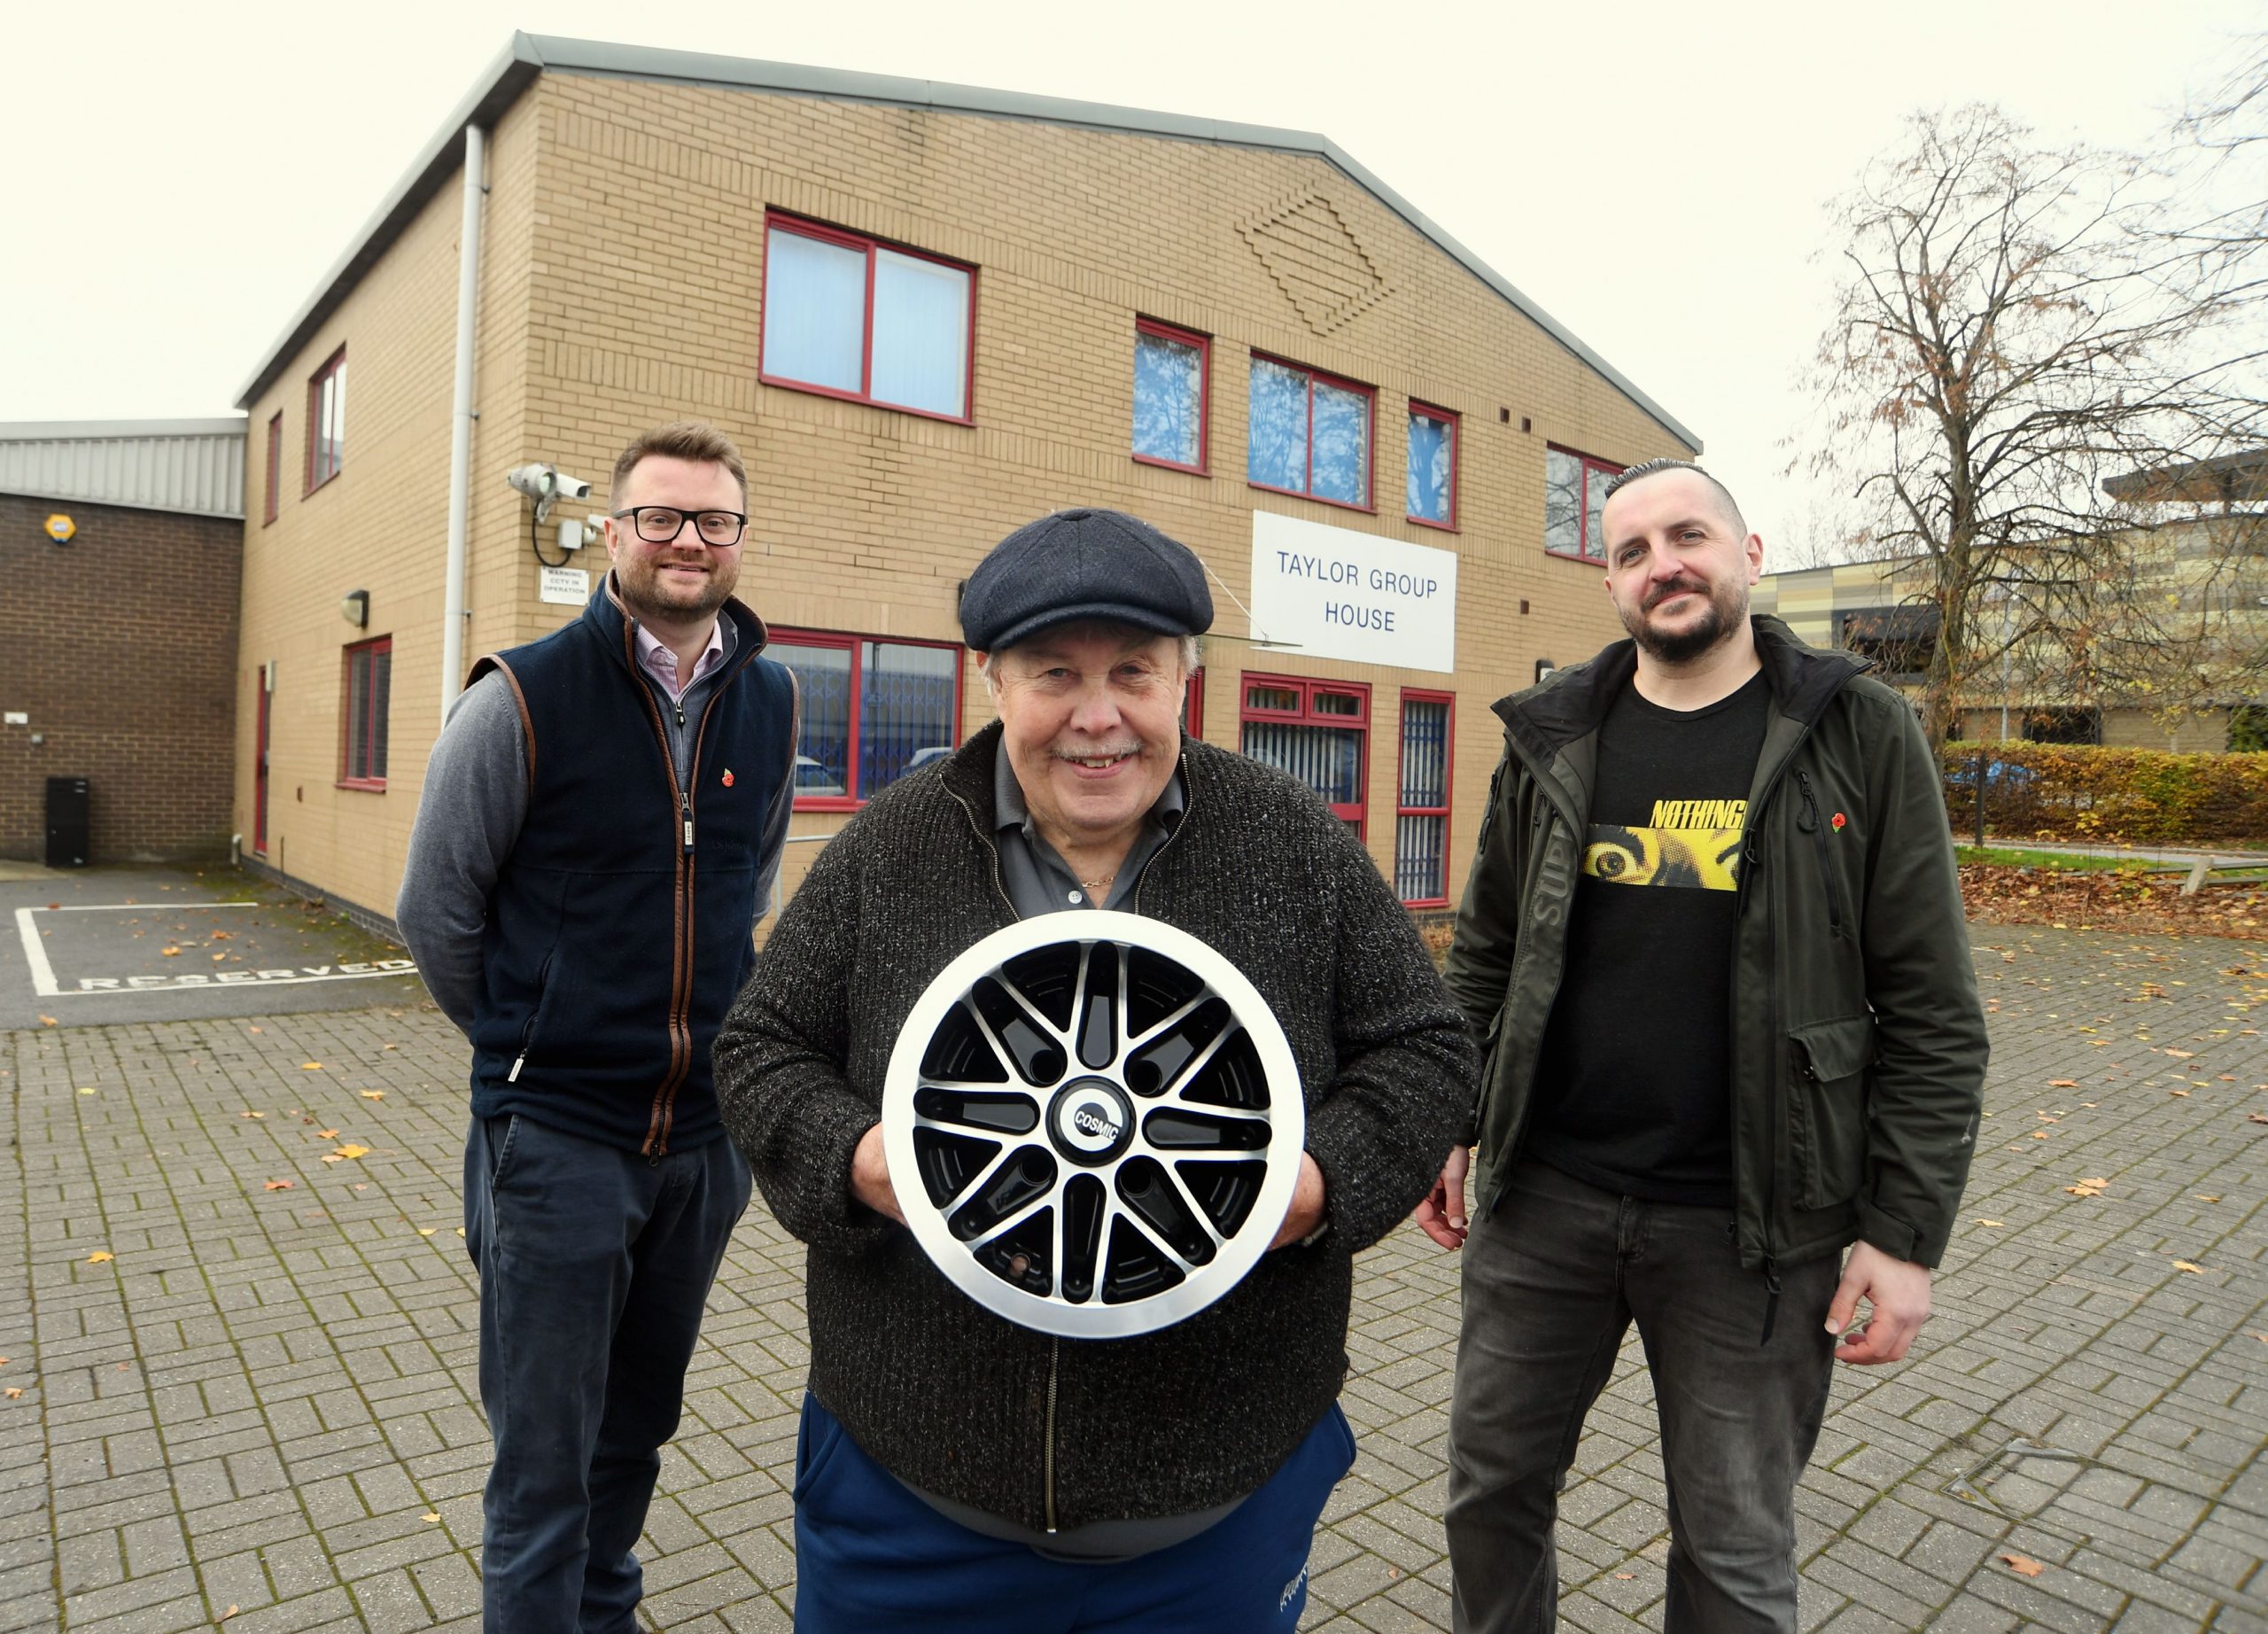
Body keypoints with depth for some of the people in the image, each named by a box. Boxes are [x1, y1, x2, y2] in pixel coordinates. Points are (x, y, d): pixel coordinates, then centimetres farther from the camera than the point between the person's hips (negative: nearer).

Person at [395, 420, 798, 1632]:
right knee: (544, 1465, 8)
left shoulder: (771, 703, 2)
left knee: (637, 1430, 22)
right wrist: (525, 1046, 7)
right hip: (556, 1135, -4)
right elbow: (435, 912, -2)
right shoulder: (522, 701, -11)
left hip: (708, 1133, 4)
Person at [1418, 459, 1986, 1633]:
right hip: (1542, 1196, 3)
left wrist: (1905, 1233, -8)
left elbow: (1931, 1014, -5)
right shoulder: (1552, 738, 3)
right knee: (1491, 1482, 17)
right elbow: (1482, 961, 9)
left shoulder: (1860, 737, -5)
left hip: (1749, 1224, -2)